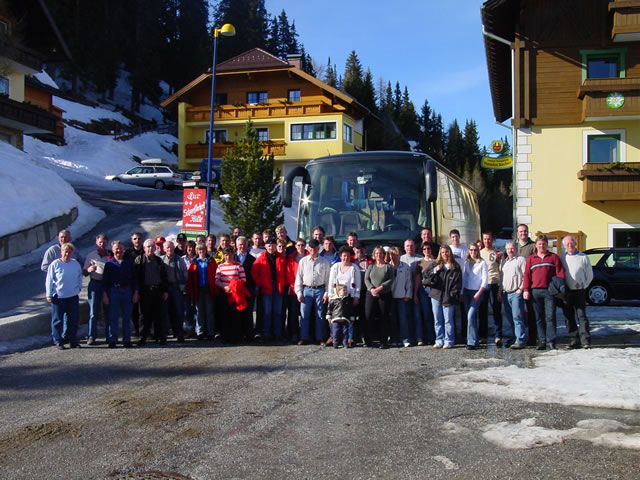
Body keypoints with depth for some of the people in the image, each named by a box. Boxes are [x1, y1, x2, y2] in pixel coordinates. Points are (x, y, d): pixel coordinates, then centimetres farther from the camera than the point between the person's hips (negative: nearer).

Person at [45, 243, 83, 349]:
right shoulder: (55, 264, -7)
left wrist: (79, 287, 11)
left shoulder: (76, 263, 4)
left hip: (73, 296, 4)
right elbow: (49, 280, -4)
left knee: (73, 319, 9)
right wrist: (49, 295, -5)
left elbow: (80, 276, 20)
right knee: (58, 320, 4)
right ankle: (58, 340, 15)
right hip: (58, 296, -4)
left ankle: (72, 340, 19)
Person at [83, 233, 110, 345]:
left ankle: (109, 336, 9)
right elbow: (84, 272, 12)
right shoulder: (91, 255, 12)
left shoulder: (111, 256, 12)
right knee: (93, 312, -4)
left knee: (108, 312, 2)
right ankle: (91, 336, -1)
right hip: (95, 284, 0)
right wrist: (89, 270, -9)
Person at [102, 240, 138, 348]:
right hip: (114, 292, -2)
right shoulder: (109, 263, 4)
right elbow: (105, 280, 3)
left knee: (127, 318, 6)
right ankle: (112, 340, 8)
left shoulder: (129, 262, 8)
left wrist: (135, 293, 3)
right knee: (113, 318, 1)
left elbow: (134, 278, 9)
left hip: (127, 291, 2)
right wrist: (105, 295, -5)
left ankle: (127, 340, 12)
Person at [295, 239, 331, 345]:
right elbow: (299, 277, 7)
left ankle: (320, 338, 12)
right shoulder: (303, 261, 7)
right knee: (305, 315, 0)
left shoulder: (324, 262, 4)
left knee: (320, 315, 4)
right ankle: (304, 338, 7)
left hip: (320, 290, -1)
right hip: (307, 289, 1)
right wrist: (299, 293, 1)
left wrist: (327, 293, -3)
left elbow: (328, 278, 4)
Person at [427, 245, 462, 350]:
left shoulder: (455, 267, 2)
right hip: (436, 296, 4)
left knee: (448, 320, -1)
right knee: (437, 320, 8)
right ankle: (439, 340, 15)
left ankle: (448, 341, 6)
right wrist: (435, 272, -8)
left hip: (448, 298, -4)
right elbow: (429, 281, 6)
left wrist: (453, 295, -12)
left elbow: (458, 284, -2)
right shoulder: (436, 266, 12)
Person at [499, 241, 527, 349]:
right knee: (509, 318, 10)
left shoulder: (521, 260, -3)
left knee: (517, 317, -11)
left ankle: (520, 341, -10)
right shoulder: (504, 261, 20)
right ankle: (515, 336, 20)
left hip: (516, 293, -7)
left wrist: (521, 289, -14)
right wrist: (500, 291, 17)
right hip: (506, 294, 7)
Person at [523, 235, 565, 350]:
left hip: (549, 291, -2)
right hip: (535, 292, 3)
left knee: (550, 317, -6)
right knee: (539, 318, 6)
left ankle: (551, 341, -3)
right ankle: (542, 341, 10)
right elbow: (527, 275, 10)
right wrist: (526, 290, 1)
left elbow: (560, 273, 3)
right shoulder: (531, 259, 14)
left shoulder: (554, 257, 8)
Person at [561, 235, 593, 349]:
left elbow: (590, 275, 9)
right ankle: (574, 340, 9)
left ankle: (585, 341, -8)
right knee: (569, 317, 4)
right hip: (566, 292, 2)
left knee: (581, 315, -8)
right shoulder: (561, 259, 9)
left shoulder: (583, 257, 4)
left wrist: (583, 286, 2)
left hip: (579, 291, -2)